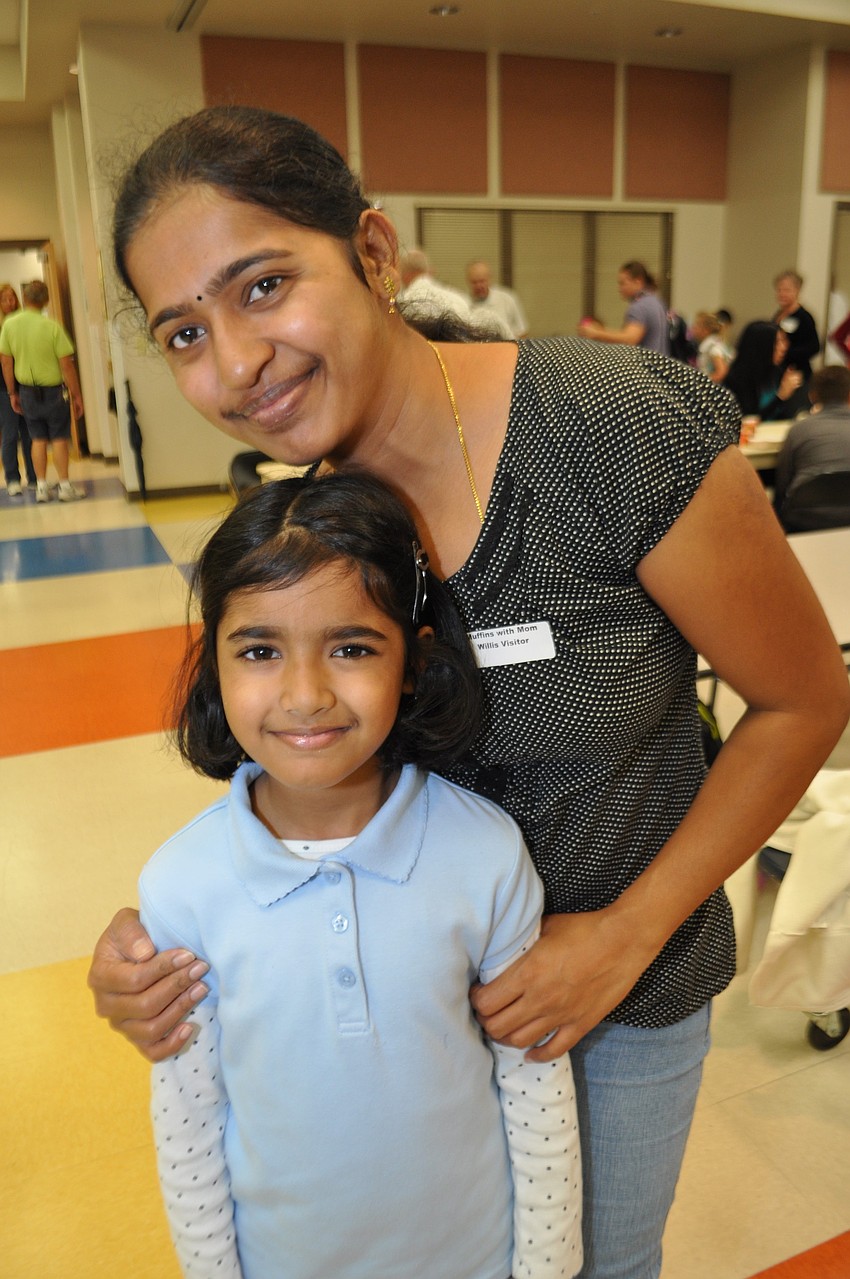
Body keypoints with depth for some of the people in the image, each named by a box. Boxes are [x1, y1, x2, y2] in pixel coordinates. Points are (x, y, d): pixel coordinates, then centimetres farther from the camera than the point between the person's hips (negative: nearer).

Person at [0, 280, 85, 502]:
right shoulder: (52, 327, -16)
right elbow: (66, 364, -14)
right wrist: (76, 395, -5)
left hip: (27, 391, 4)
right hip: (52, 390, -4)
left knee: (38, 438, 13)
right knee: (59, 438, 6)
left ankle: (41, 487, 14)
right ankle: (65, 486, 8)